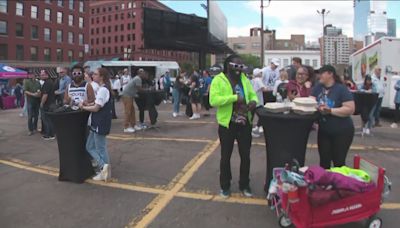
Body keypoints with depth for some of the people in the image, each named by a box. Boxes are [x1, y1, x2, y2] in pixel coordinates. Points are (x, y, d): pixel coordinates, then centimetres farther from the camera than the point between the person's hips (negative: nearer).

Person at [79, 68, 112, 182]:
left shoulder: (103, 89, -18)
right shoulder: (102, 88, 14)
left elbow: (96, 108, -19)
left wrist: (83, 107, -5)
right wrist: (87, 104, 4)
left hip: (101, 123, -10)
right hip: (97, 123, 10)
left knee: (101, 149, 1)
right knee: (90, 147, 13)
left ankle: (104, 171, 11)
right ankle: (104, 167, 14)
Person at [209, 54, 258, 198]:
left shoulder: (244, 79, 9)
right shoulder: (218, 80, -9)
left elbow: (253, 94, 13)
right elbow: (213, 100, -20)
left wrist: (254, 101, -11)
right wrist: (235, 97, -25)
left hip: (244, 124, 5)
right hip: (227, 124, -4)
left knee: (245, 156, 12)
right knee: (226, 156, 9)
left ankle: (244, 185, 29)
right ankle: (225, 186, 26)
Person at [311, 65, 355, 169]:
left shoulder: (342, 89, -13)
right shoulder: (318, 87, 3)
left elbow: (350, 109, -19)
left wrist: (330, 110, -28)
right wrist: (318, 107, -24)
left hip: (341, 132, -5)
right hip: (323, 131, 5)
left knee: (338, 161, 7)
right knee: (324, 161, 12)